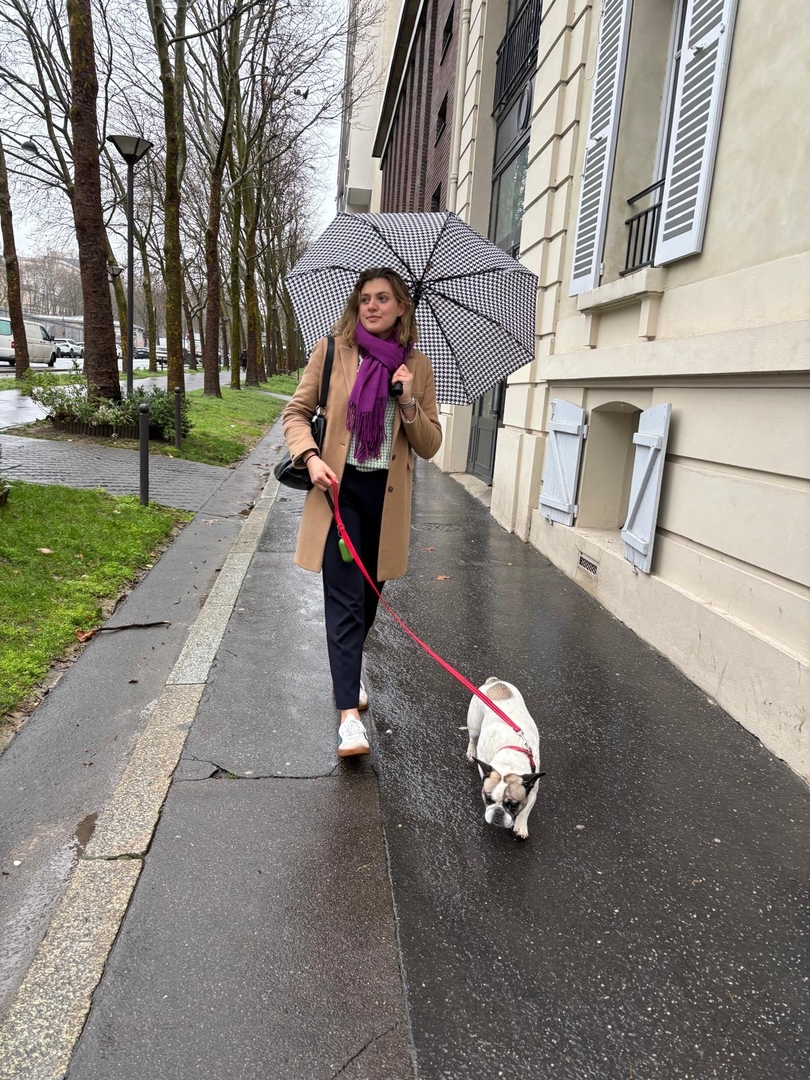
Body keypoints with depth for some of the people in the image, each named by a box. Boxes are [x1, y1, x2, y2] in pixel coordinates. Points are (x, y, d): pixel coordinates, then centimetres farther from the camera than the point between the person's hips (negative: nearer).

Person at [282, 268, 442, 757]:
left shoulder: (418, 366, 4)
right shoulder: (331, 351, 0)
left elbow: (430, 445, 3)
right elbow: (297, 412, 2)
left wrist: (408, 401, -14)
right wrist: (310, 456, -16)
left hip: (387, 496, 3)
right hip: (338, 488, -2)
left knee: (369, 594, 16)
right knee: (345, 598, -9)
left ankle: (349, 671, 42)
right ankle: (350, 713, -6)